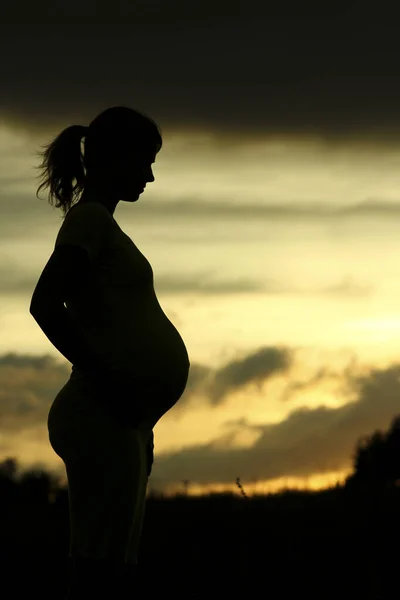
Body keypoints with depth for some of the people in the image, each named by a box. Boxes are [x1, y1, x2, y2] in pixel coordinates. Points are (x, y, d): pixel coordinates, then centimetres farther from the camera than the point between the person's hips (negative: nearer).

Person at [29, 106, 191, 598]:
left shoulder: (98, 219, 21)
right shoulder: (90, 217, -8)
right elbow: (45, 305, -21)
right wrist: (108, 385, -19)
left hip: (121, 417, 10)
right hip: (104, 416, -10)